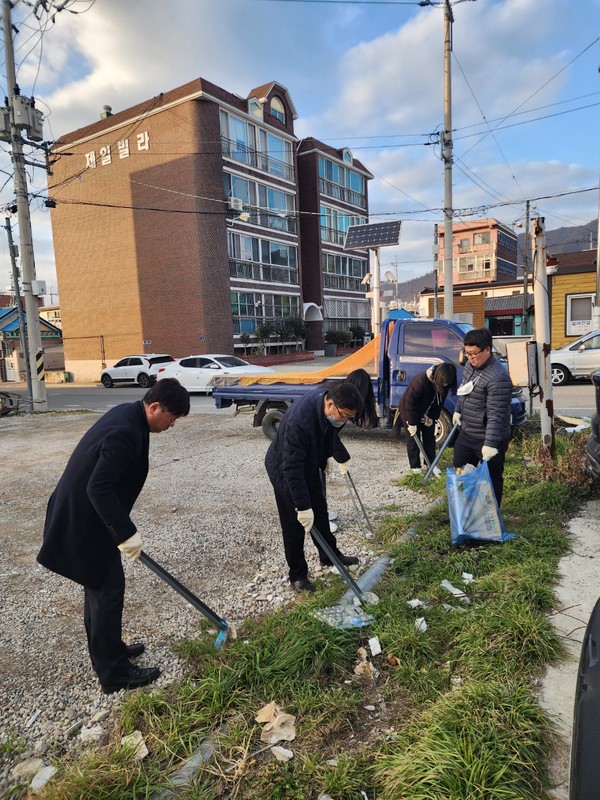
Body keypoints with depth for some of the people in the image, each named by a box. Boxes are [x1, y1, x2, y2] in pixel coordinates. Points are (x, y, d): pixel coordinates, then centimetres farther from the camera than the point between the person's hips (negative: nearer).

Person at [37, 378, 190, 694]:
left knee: (100, 586, 21)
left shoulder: (126, 414, 4)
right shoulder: (126, 433, -28)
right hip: (84, 522, -10)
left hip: (80, 514, 10)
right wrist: (126, 533, -26)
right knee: (109, 588, 2)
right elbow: (99, 489, -31)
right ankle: (113, 672, 16)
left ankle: (108, 649, 38)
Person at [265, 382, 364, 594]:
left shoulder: (328, 400, -16)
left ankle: (330, 555, 40)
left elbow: (331, 434, 7)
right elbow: (292, 468, -37)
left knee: (320, 511, 20)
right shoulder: (299, 420, -41)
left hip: (309, 465, 8)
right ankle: (297, 575, 21)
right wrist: (302, 506, -35)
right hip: (285, 471, -8)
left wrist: (341, 457, 17)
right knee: (294, 524, 3)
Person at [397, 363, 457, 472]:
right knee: (414, 438, -1)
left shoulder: (444, 384, -18)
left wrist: (432, 417, -9)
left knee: (430, 437, 7)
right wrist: (412, 423, -26)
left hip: (426, 413, 6)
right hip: (409, 411, -6)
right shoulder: (421, 380, -37)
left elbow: (439, 402, -2)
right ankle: (415, 466, 8)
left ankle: (431, 464, 18)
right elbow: (410, 402, -31)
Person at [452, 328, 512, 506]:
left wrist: (490, 443, -35)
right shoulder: (470, 366, 2)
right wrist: (458, 411, 27)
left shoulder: (498, 377, -26)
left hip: (489, 440, -9)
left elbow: (496, 414, -31)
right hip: (467, 434, 9)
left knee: (491, 481, 3)